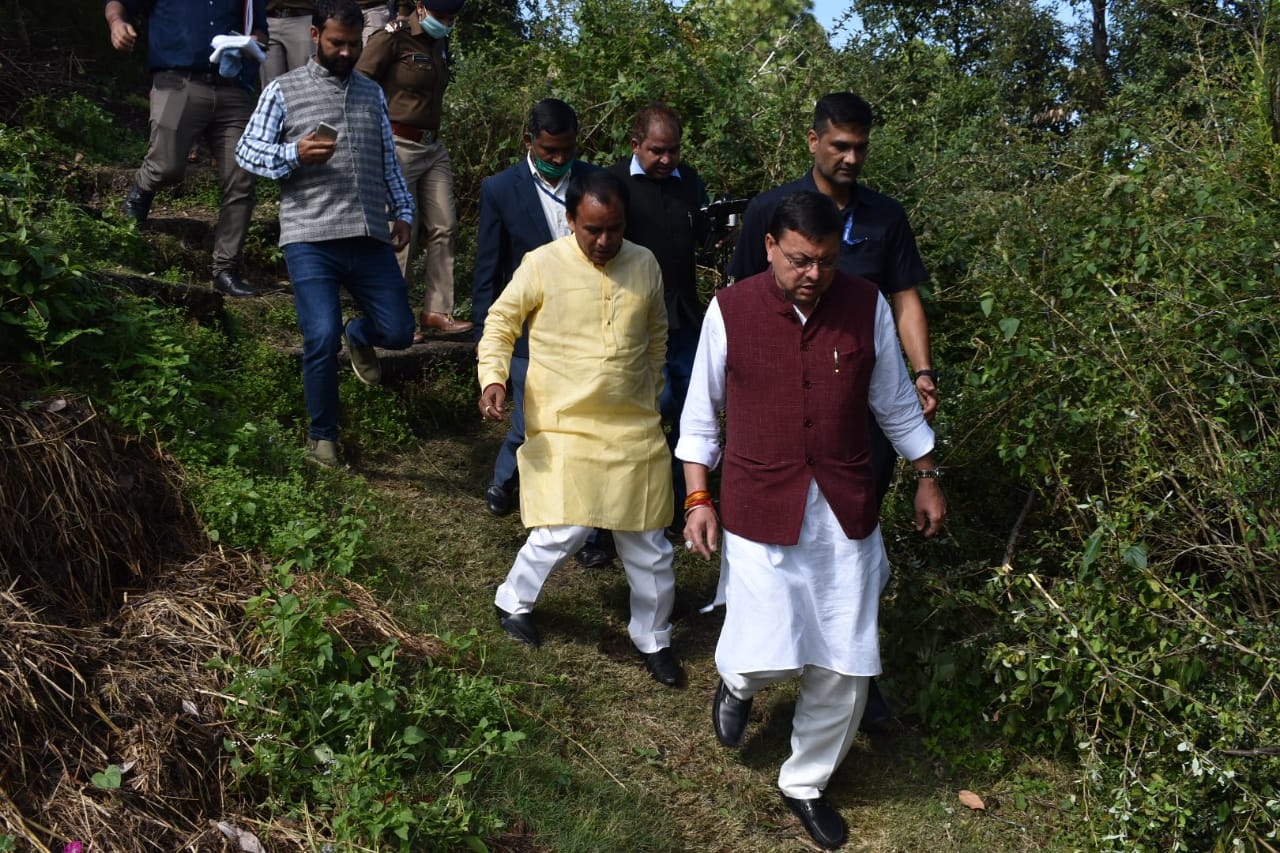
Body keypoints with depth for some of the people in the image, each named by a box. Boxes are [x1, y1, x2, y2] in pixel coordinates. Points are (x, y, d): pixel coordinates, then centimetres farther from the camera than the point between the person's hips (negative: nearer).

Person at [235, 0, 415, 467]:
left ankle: (359, 336, 40)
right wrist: (294, 154, -16)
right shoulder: (284, 90, 4)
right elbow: (246, 150, 1)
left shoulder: (372, 92, 17)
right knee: (322, 337, -13)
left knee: (399, 331, 1)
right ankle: (322, 437, 7)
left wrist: (403, 211, 9)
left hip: (370, 238, 4)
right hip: (311, 240, -4)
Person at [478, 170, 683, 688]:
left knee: (647, 540, 8)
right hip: (563, 425, -4)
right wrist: (493, 378, -17)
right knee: (566, 528, -11)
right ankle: (513, 601, 19)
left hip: (634, 426, 4)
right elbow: (500, 322, -1)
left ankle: (652, 639, 28)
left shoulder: (644, 265, 4)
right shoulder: (543, 265, -9)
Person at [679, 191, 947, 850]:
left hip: (846, 514, 2)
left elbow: (895, 402, 11)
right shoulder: (730, 311, -6)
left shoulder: (867, 306, -2)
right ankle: (737, 678, 32)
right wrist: (698, 500, 0)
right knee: (767, 657, -8)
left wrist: (927, 479, 17)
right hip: (761, 512, -2)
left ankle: (805, 782, 31)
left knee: (844, 669, 6)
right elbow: (701, 413, 4)